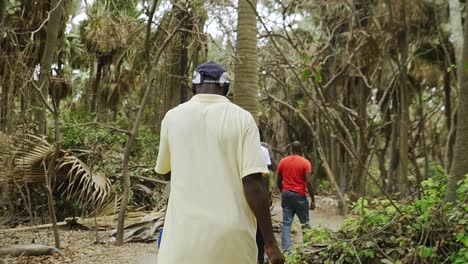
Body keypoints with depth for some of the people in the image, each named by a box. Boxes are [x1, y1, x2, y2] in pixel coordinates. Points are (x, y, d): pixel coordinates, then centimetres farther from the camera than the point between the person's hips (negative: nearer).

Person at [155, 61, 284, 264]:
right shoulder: (242, 118, -2)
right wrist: (270, 242, -6)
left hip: (186, 233, 1)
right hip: (232, 234, -1)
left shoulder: (173, 117, 4)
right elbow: (252, 182, -10)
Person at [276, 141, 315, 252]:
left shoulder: (282, 162, 5)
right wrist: (313, 199, -6)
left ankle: (286, 249, -5)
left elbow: (278, 181, 9)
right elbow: (309, 182, -12)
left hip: (286, 194, 3)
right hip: (300, 195, -3)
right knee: (305, 223, 11)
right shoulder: (305, 162, -6)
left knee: (286, 223, 2)